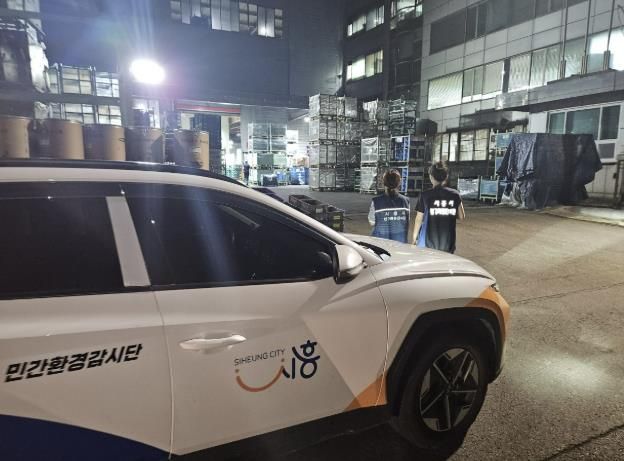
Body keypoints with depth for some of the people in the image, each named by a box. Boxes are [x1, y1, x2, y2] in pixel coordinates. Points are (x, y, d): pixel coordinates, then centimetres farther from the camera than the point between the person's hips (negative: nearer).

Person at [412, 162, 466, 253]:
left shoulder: (425, 195, -10)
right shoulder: (455, 195, -2)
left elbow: (419, 219, -5)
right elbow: (462, 216, 6)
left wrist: (414, 237, 7)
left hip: (428, 243, -2)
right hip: (448, 244, 2)